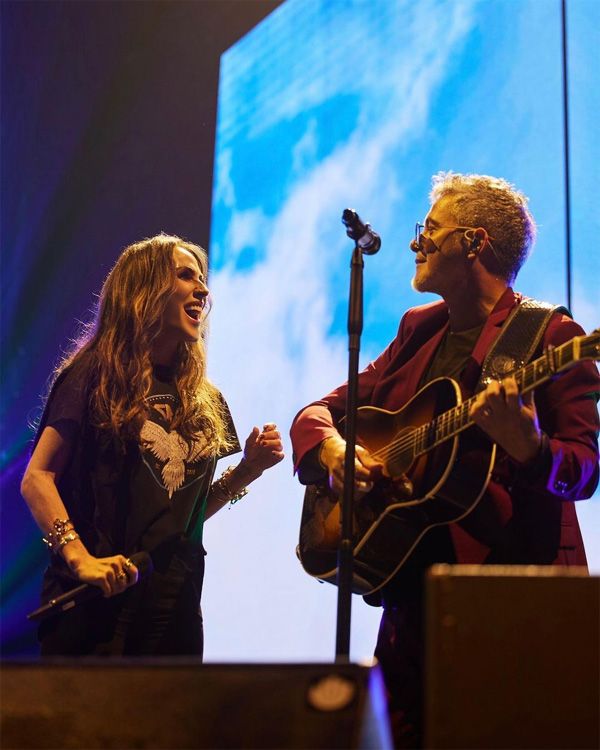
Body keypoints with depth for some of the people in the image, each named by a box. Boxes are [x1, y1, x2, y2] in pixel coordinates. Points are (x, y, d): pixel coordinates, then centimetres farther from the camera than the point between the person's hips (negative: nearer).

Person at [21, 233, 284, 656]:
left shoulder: (206, 402, 13)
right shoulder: (98, 375, -3)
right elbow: (37, 478, -10)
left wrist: (249, 469, 1)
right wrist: (79, 557, -24)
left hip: (174, 605, 5)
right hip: (95, 603, -5)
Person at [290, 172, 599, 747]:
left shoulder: (549, 335, -4)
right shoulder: (419, 330, 14)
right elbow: (315, 414, 14)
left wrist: (527, 445, -33)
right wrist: (331, 447, -8)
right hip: (412, 586, 6)